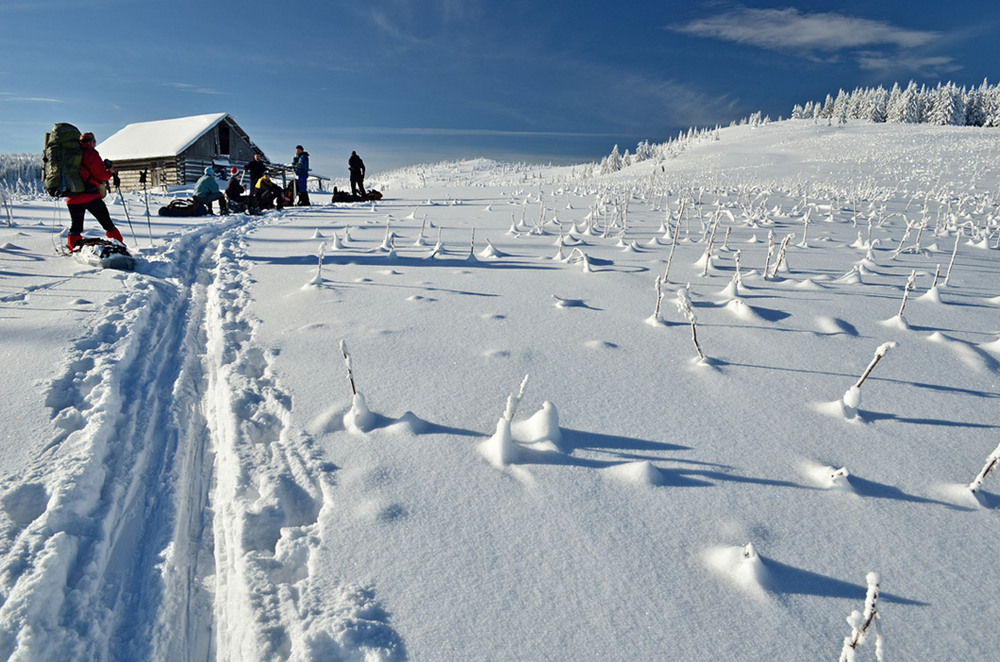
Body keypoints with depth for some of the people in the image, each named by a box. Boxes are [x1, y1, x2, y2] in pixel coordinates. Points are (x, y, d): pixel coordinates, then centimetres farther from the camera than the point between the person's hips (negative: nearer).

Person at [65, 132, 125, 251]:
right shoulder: (91, 154, -7)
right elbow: (101, 175, -10)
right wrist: (110, 172, 8)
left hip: (72, 197, 6)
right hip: (90, 196, -6)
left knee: (75, 224, 10)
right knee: (106, 221, 1)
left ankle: (73, 247, 6)